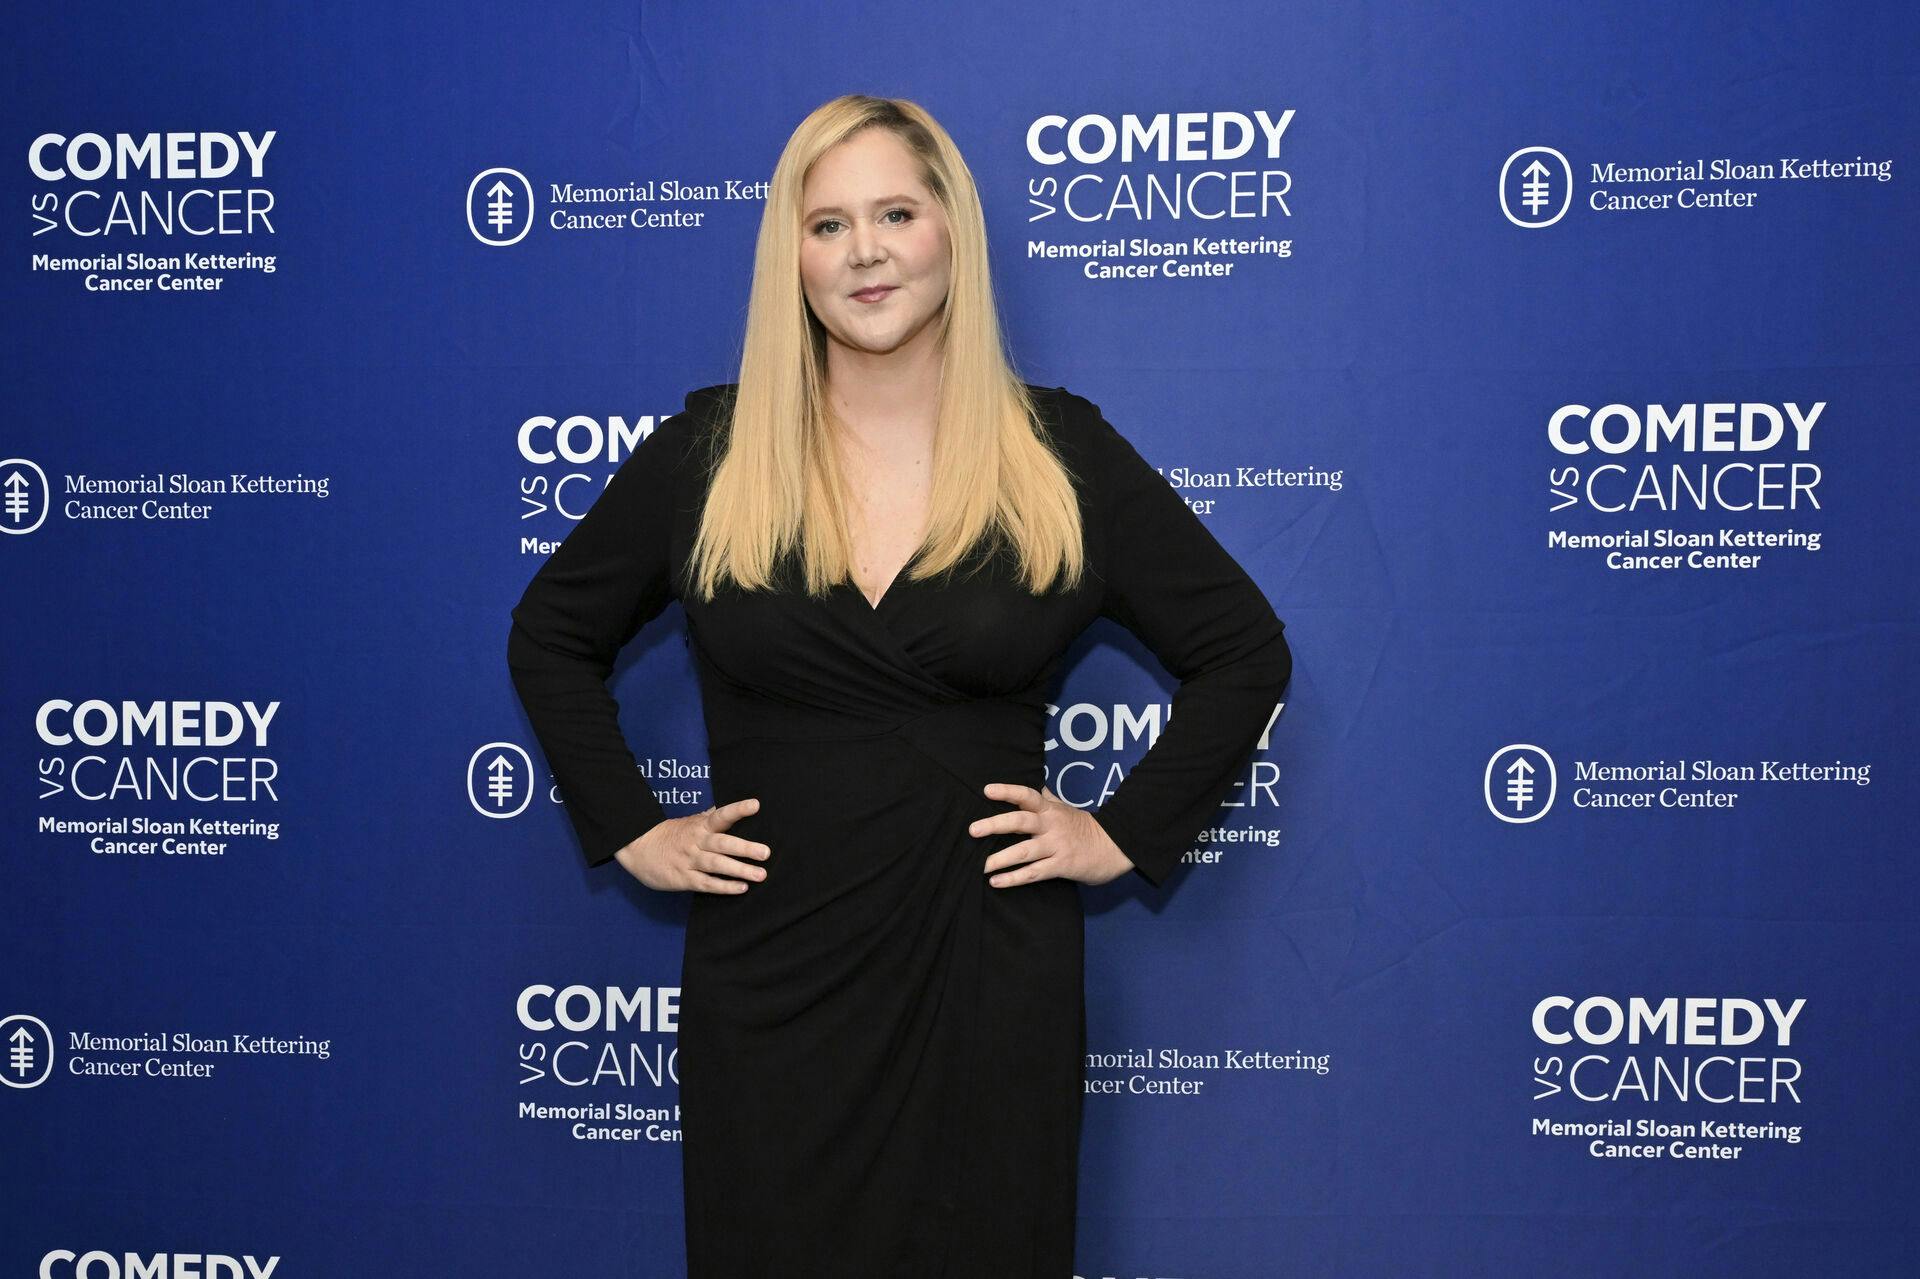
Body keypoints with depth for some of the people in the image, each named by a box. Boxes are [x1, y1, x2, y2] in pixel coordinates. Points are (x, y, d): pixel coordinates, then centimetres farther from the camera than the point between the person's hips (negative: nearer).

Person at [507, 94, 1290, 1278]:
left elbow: (1246, 651, 6)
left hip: (991, 980, 0)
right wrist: (633, 832, 3)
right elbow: (552, 637, 12)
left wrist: (1126, 834, -1)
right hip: (769, 983, 1)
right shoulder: (709, 450, 1)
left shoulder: (1060, 451, -1)